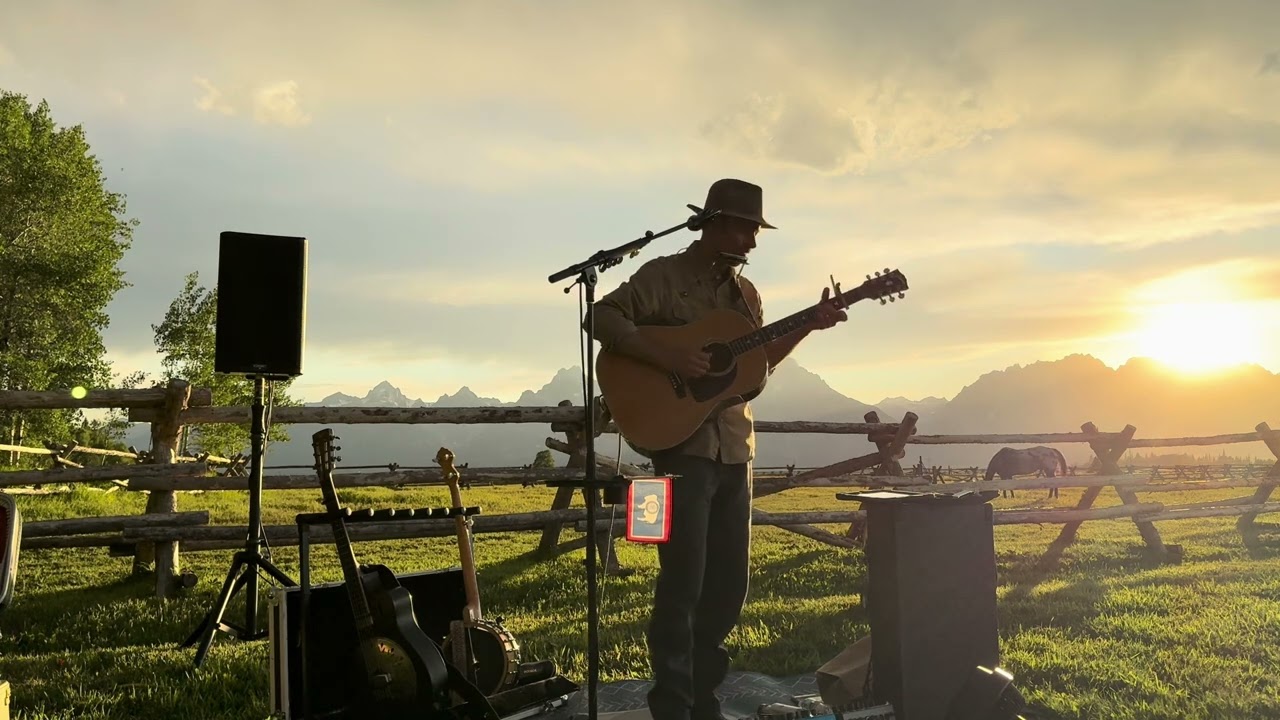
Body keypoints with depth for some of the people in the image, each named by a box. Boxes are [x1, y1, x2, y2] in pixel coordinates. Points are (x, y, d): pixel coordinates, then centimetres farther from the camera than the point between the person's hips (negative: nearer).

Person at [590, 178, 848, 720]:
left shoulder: (745, 292, 16)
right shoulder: (663, 275, -5)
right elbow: (603, 317, -15)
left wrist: (807, 327, 11)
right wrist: (667, 358, -23)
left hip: (735, 449, 7)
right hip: (682, 444, -7)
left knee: (730, 580, 10)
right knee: (684, 578, -6)